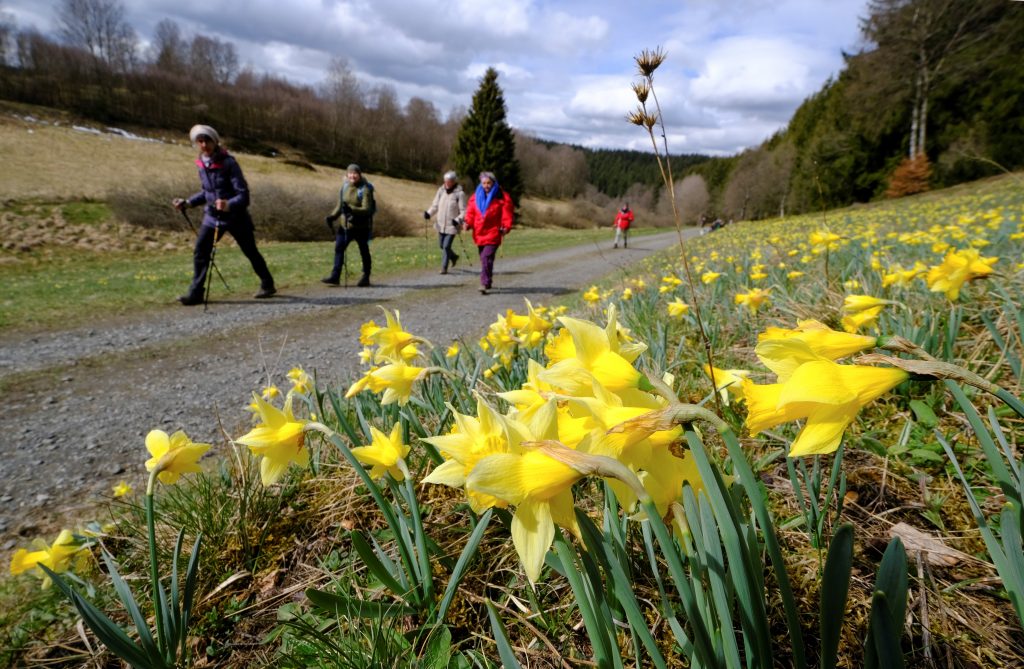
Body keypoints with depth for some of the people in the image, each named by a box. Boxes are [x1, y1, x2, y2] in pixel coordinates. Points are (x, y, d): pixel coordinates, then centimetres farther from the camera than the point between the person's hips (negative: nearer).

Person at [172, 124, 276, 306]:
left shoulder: (228, 163, -15)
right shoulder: (201, 165, 4)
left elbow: (243, 194, -20)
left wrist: (229, 205, -39)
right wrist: (188, 202, 8)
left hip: (236, 216, -5)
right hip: (212, 216, 5)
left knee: (251, 252, 8)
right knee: (200, 253, -5)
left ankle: (267, 285, 27)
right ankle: (195, 293, 1)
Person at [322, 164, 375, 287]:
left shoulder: (365, 189, -12)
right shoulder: (344, 187, 7)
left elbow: (367, 209, -21)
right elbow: (340, 206, 16)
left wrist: (351, 209, -34)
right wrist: (332, 217, 1)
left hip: (361, 227, -5)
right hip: (345, 225, 5)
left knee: (364, 251, 6)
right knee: (338, 247, -3)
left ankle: (366, 277, 20)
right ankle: (335, 276, -1)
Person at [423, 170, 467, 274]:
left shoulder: (460, 194, -9)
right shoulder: (441, 191, 5)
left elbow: (463, 211, -9)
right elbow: (435, 205, 11)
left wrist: (458, 220, -25)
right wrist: (429, 213, -7)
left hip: (452, 225, -5)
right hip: (441, 224, 6)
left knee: (446, 246, -9)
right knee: (442, 245, 15)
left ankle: (444, 267, 3)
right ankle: (454, 257, 42)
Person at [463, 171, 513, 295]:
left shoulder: (502, 197, 0)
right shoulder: (476, 197, 12)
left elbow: (507, 214, -4)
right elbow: (471, 212, 11)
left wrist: (506, 227, -18)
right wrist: (468, 223, -6)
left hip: (493, 234, -5)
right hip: (479, 233, 5)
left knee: (486, 258, -18)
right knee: (484, 259, 14)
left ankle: (485, 284, -19)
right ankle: (487, 282, 30)